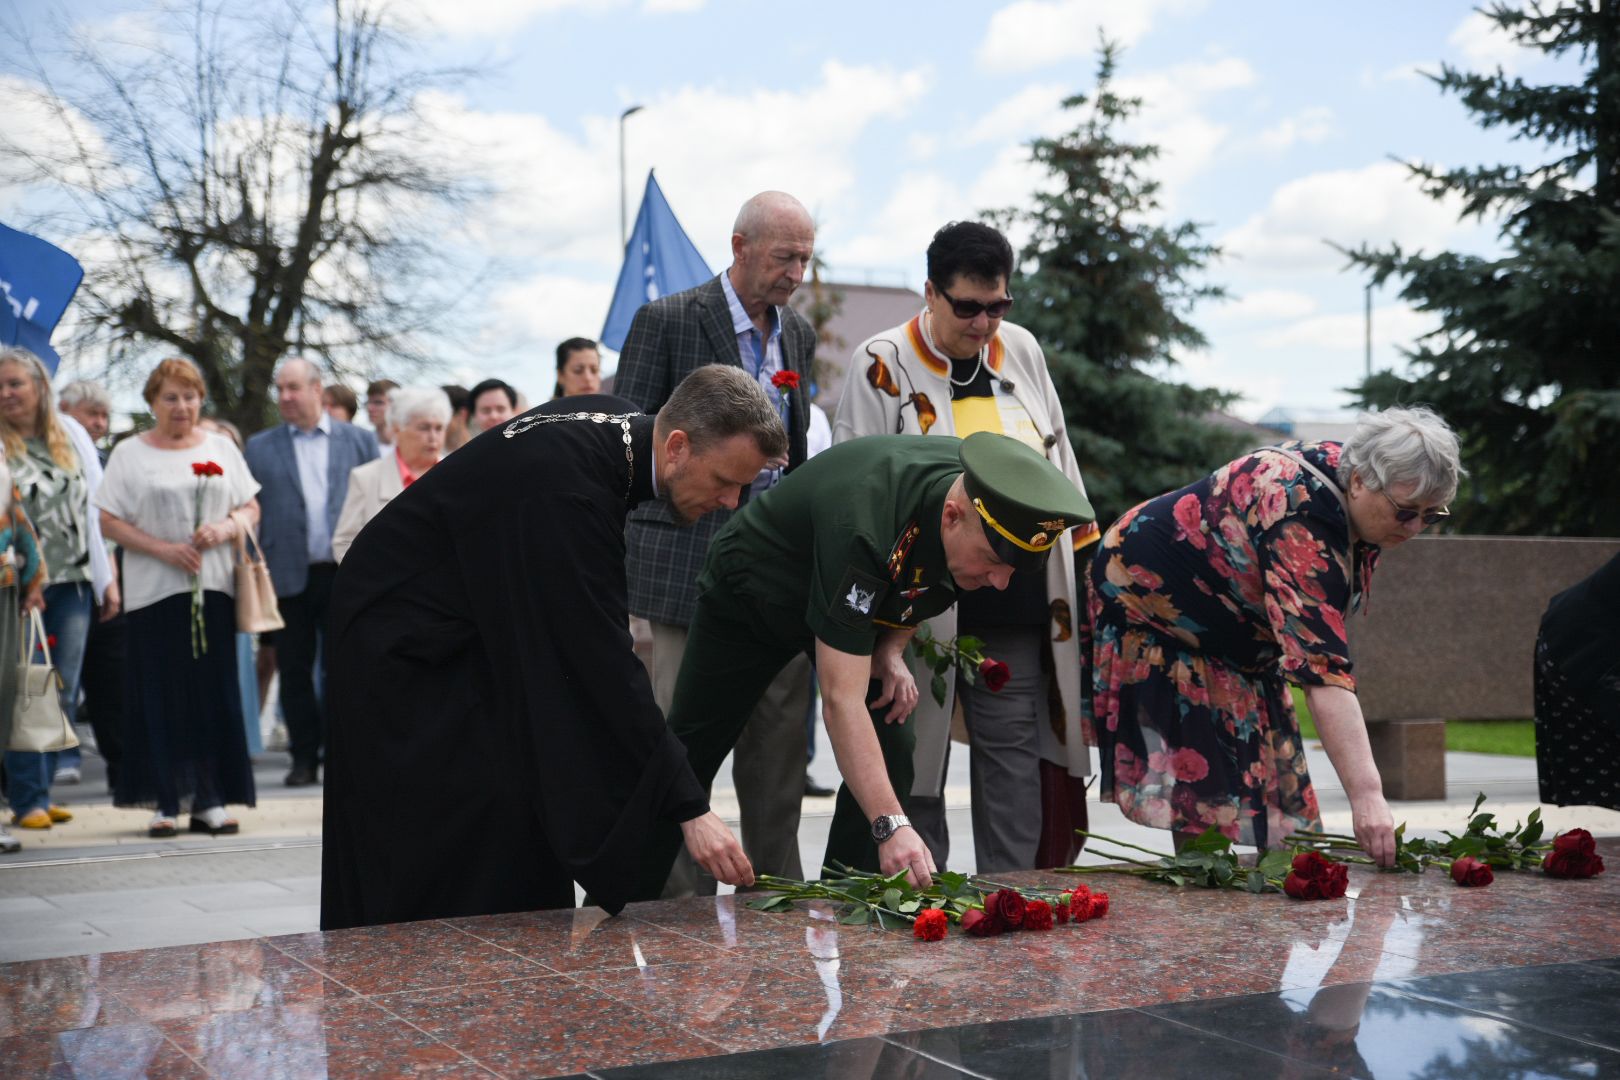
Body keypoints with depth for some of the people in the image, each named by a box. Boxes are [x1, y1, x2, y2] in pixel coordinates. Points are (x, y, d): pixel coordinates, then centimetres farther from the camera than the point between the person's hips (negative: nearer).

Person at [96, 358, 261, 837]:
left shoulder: (221, 448, 12)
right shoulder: (130, 454, 4)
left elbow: (251, 509, 12)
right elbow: (109, 521, -1)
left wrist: (225, 529, -9)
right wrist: (163, 549, -12)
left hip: (214, 587, 2)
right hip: (154, 590, -2)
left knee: (216, 694, 1)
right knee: (162, 697, -2)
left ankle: (210, 801, 6)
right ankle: (165, 802, 4)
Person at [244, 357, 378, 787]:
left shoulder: (359, 441, 7)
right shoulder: (259, 448, 8)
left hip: (345, 574, -1)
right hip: (289, 576, 1)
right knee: (294, 671, 5)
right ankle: (304, 757, 14)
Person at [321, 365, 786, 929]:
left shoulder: (621, 424, -7)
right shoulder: (566, 488, -35)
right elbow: (605, 664, -34)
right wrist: (688, 808, -31)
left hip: (480, 624, 9)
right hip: (406, 649, -9)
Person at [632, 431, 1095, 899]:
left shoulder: (984, 494, -24)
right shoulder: (862, 522, -45)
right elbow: (842, 699, -47)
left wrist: (891, 651, -16)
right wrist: (891, 824, -53)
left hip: (860, 597, 5)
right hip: (750, 595, -5)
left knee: (890, 753, -9)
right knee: (688, 756, 2)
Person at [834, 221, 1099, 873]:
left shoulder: (1022, 351, 11)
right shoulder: (883, 365, -3)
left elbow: (1060, 465, 18)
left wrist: (1086, 566, 16)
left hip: (1019, 610, 4)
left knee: (1016, 758, 7)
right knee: (915, 766, 3)